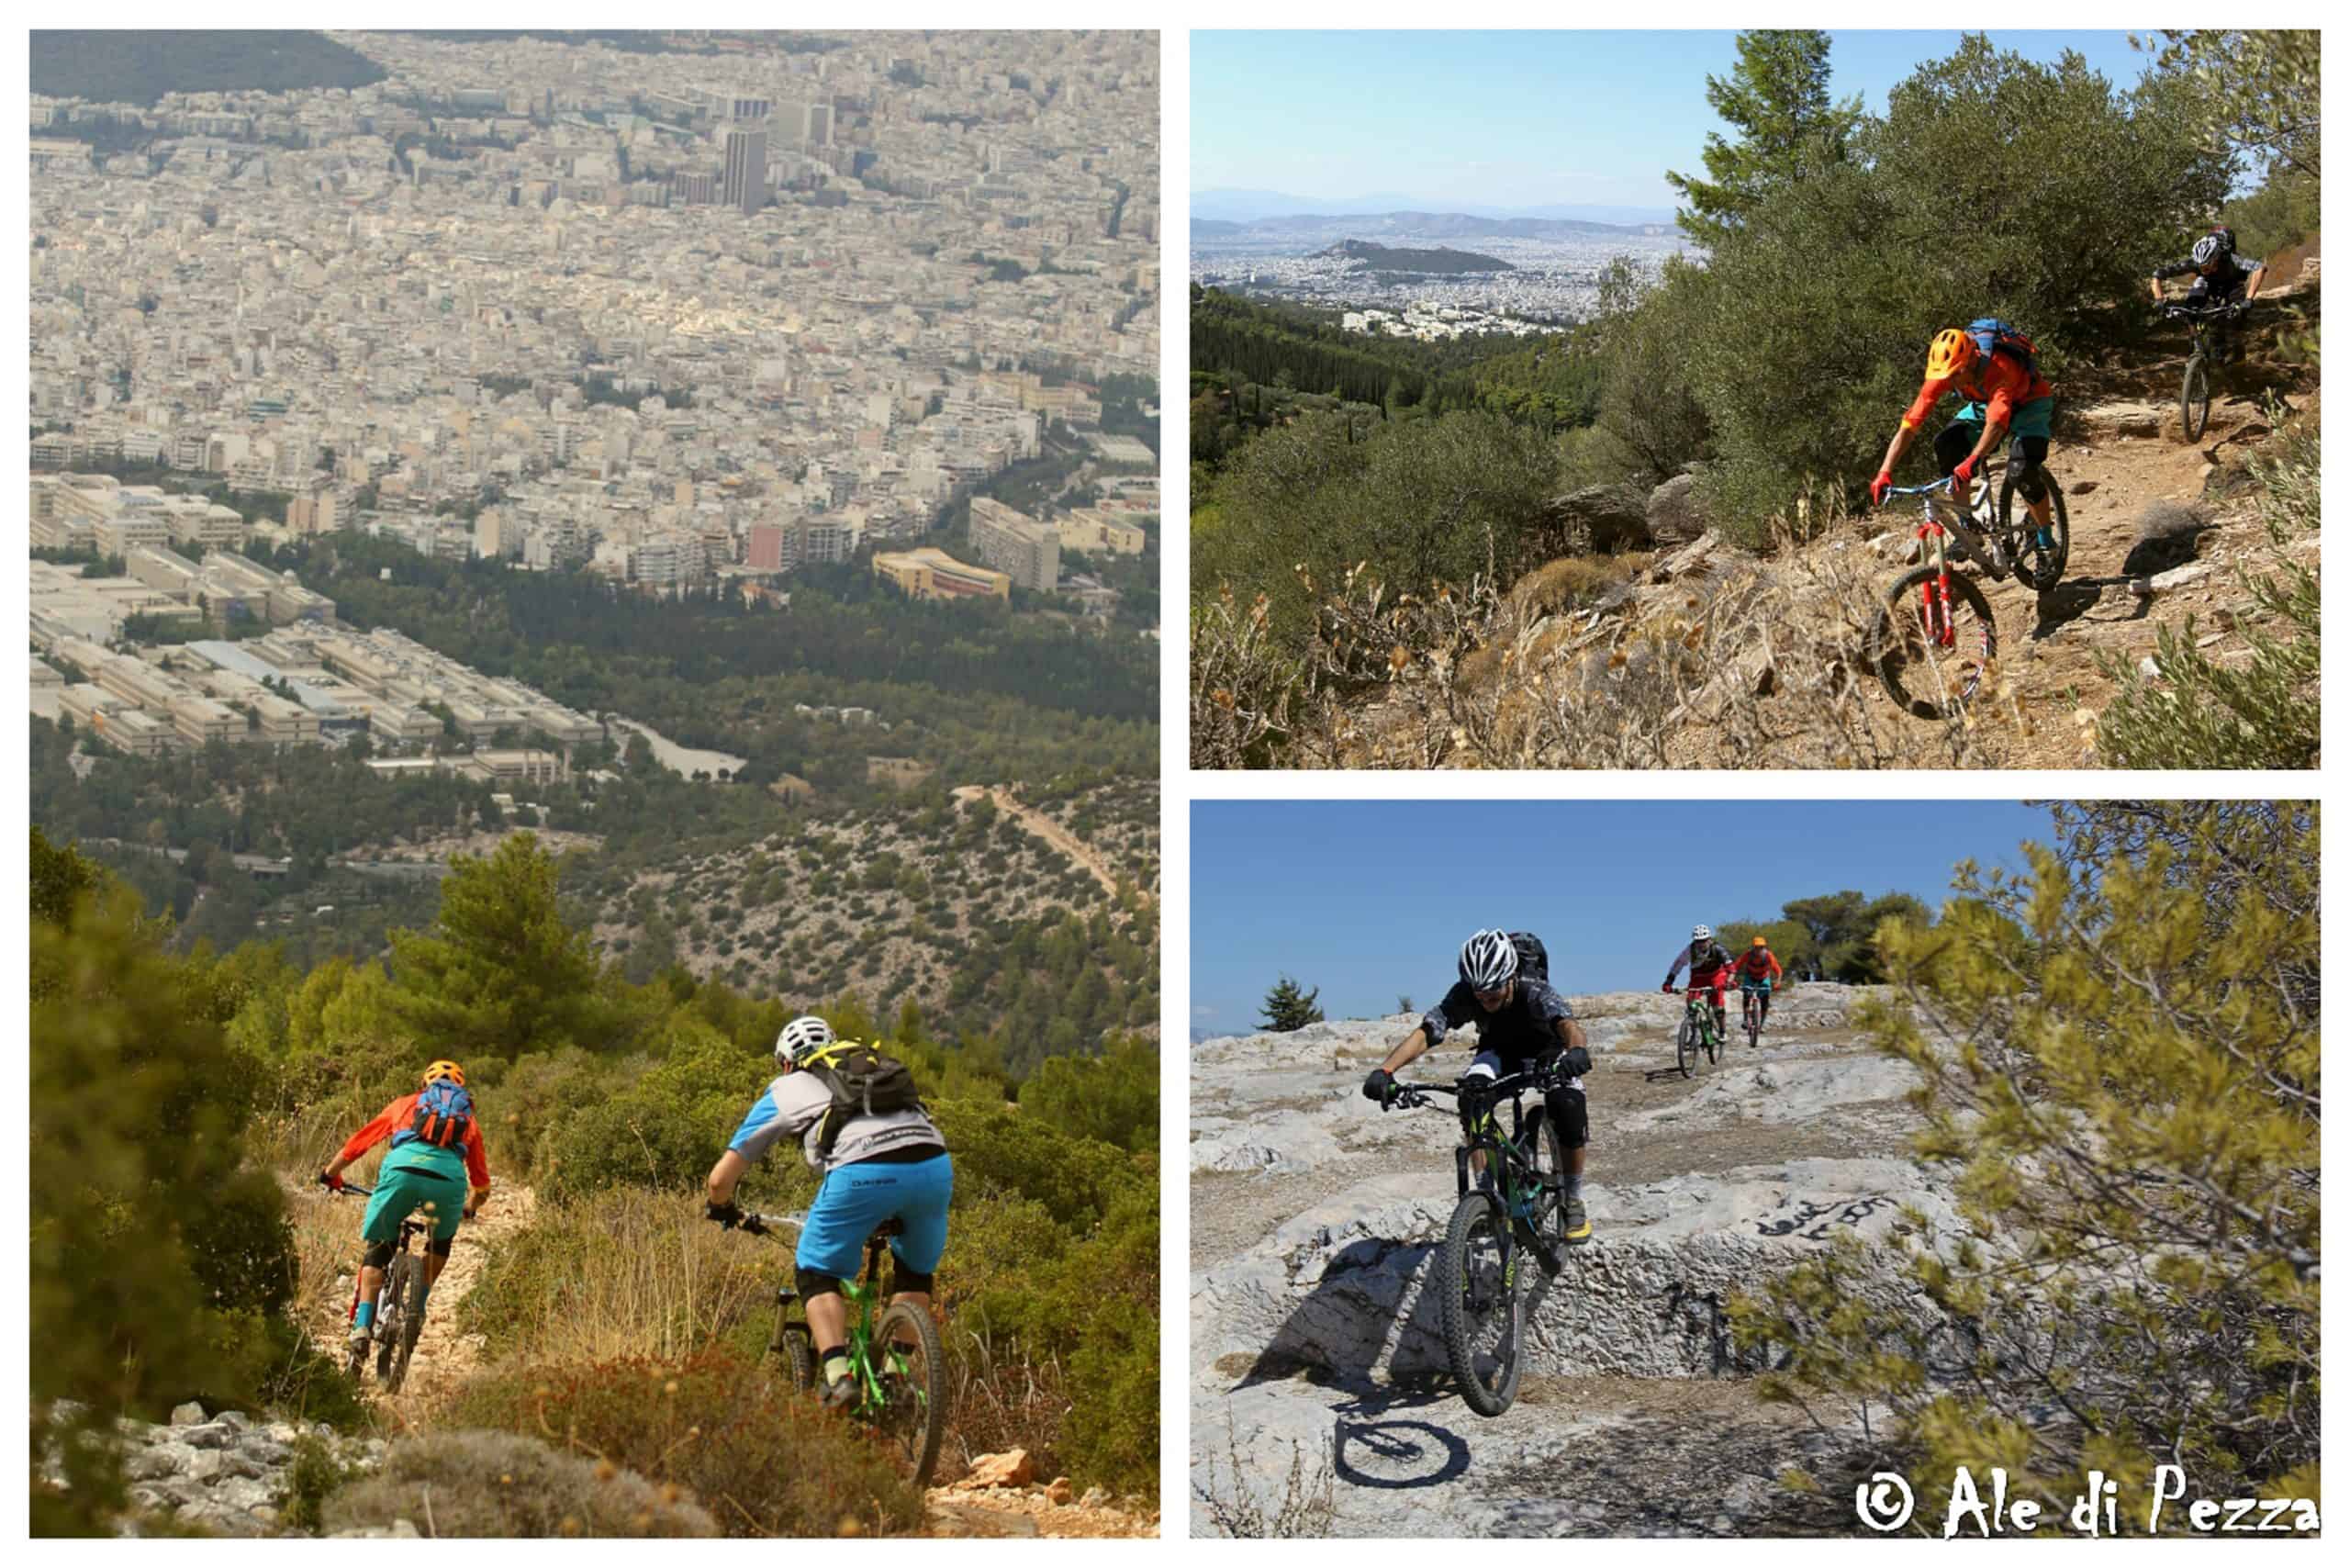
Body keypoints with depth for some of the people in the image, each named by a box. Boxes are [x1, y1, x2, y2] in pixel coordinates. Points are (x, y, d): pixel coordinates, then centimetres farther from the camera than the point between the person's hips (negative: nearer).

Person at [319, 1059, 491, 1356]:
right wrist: (470, 1209, 54)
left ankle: (362, 1325, 0)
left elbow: (359, 1141, 33)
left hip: (402, 1168, 0)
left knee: (377, 1250, 15)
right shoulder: (468, 1118, 34)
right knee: (441, 1242, 31)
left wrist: (331, 1173, 48)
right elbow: (481, 1184, 35)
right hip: (449, 1178, 1)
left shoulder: (406, 1104, 33)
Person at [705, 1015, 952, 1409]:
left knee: (818, 1275, 17)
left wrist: (724, 1209, 49)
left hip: (863, 1172, -4)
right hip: (935, 1164, 4)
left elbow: (721, 1177, 27)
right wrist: (890, 1215, 57)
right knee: (915, 1271, 29)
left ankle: (838, 1375, -1)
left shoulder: (784, 1090, 27)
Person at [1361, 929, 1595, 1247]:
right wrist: (1385, 1070, -58)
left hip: (1547, 1052, -2)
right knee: (1473, 1094, -31)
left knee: (1568, 1108, -29)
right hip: (1499, 1051, 2)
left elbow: (1568, 1024, -55)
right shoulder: (1464, 995, -30)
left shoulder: (1534, 992, -37)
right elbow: (1425, 1033, -41)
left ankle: (1573, 1201, -6)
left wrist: (1578, 1051, -80)